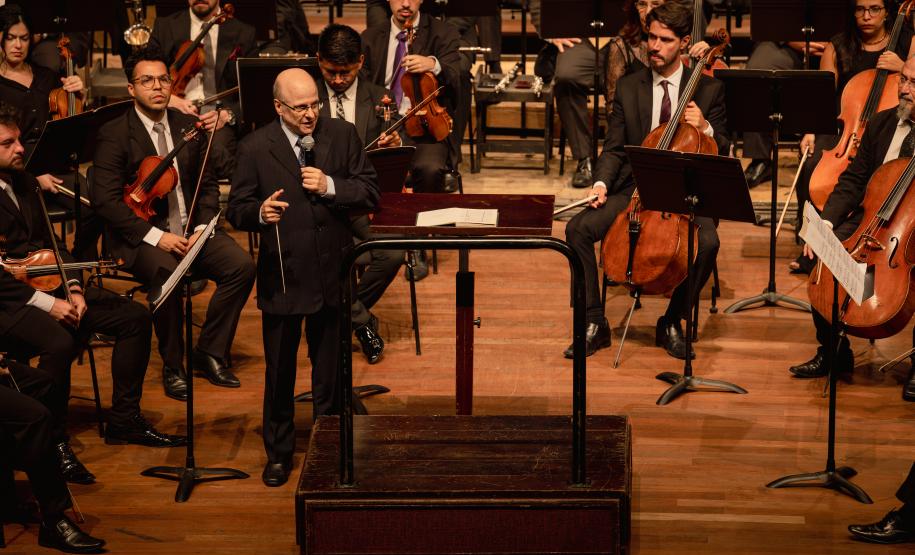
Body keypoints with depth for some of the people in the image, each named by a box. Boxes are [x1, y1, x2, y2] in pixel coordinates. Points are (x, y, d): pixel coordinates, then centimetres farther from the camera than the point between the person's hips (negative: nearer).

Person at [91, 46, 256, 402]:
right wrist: (155, 235, -21)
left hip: (190, 230, 5)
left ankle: (210, 352, -2)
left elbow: (208, 185, 14)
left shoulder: (188, 126, 10)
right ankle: (173, 366, -14)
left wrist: (202, 228, -6)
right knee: (167, 274, -36)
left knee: (242, 266, -20)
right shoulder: (114, 135, -6)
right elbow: (106, 199, -13)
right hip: (140, 236, -5)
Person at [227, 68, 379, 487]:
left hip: (332, 275, 2)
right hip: (281, 276, -1)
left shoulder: (343, 135, -2)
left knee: (330, 371, 14)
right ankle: (278, 453, 26)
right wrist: (259, 213, -26)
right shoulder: (255, 148, -7)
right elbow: (236, 210, -5)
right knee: (279, 373, 10)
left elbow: (370, 193, -3)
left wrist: (331, 186, -19)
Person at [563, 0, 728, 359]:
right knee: (578, 229, -23)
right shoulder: (628, 87, 9)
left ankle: (672, 323, -10)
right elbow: (614, 149, 9)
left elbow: (721, 153, 6)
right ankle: (594, 324, -12)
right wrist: (602, 183, -11)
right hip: (634, 189, 2)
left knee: (707, 242, -33)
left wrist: (705, 128, -16)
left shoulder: (709, 90, 4)